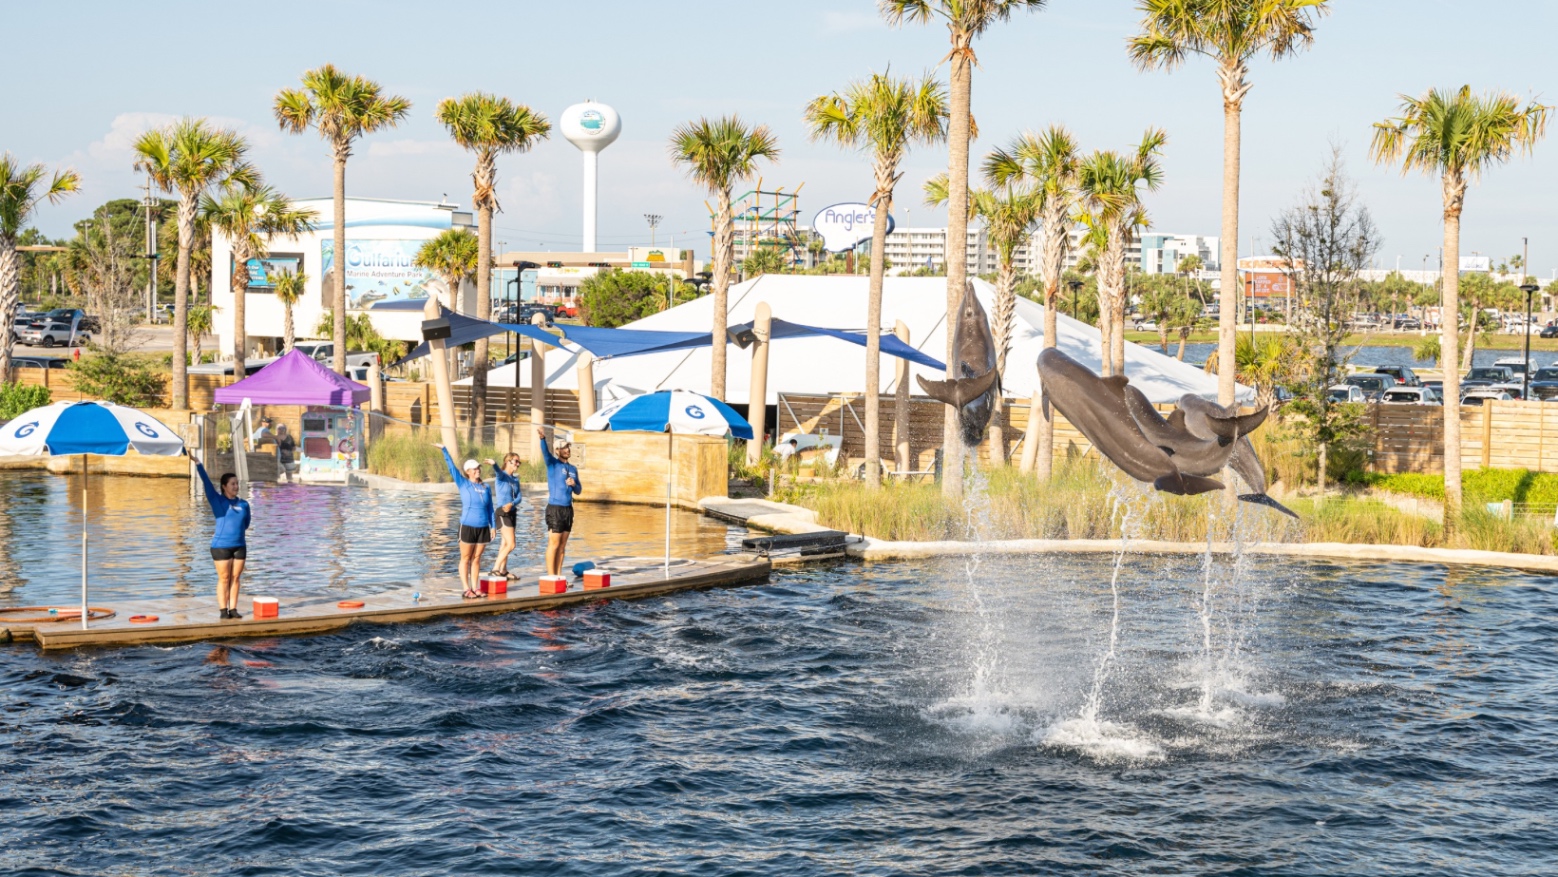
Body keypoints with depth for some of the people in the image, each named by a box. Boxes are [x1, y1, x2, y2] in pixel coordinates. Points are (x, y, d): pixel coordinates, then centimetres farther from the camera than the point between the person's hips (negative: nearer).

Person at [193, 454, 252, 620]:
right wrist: (198, 463, -21)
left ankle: (233, 609, 11)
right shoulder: (217, 501, -3)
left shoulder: (243, 505, 7)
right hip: (221, 546, -4)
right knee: (224, 579, -1)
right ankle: (223, 610, 3)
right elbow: (206, 482, -12)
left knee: (236, 578, 6)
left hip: (239, 546, 4)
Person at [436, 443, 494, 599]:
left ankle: (475, 587, 13)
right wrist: (444, 449, -12)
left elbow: (490, 509, 13)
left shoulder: (486, 488, 8)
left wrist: (493, 526, 9)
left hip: (483, 528, 3)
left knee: (476, 558, 8)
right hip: (467, 527, -3)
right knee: (466, 558, 1)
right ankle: (466, 589, 2)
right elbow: (452, 467, -6)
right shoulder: (463, 484, 0)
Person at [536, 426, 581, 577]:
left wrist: (574, 484, -5)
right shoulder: (553, 463, -3)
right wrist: (542, 438, -44)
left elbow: (578, 491, 19)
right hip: (555, 508, -6)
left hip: (568, 509, 6)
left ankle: (558, 575, 14)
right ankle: (551, 577, -4)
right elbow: (546, 452, -25)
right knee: (554, 544, -6)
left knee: (562, 545, 9)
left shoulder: (573, 469, 14)